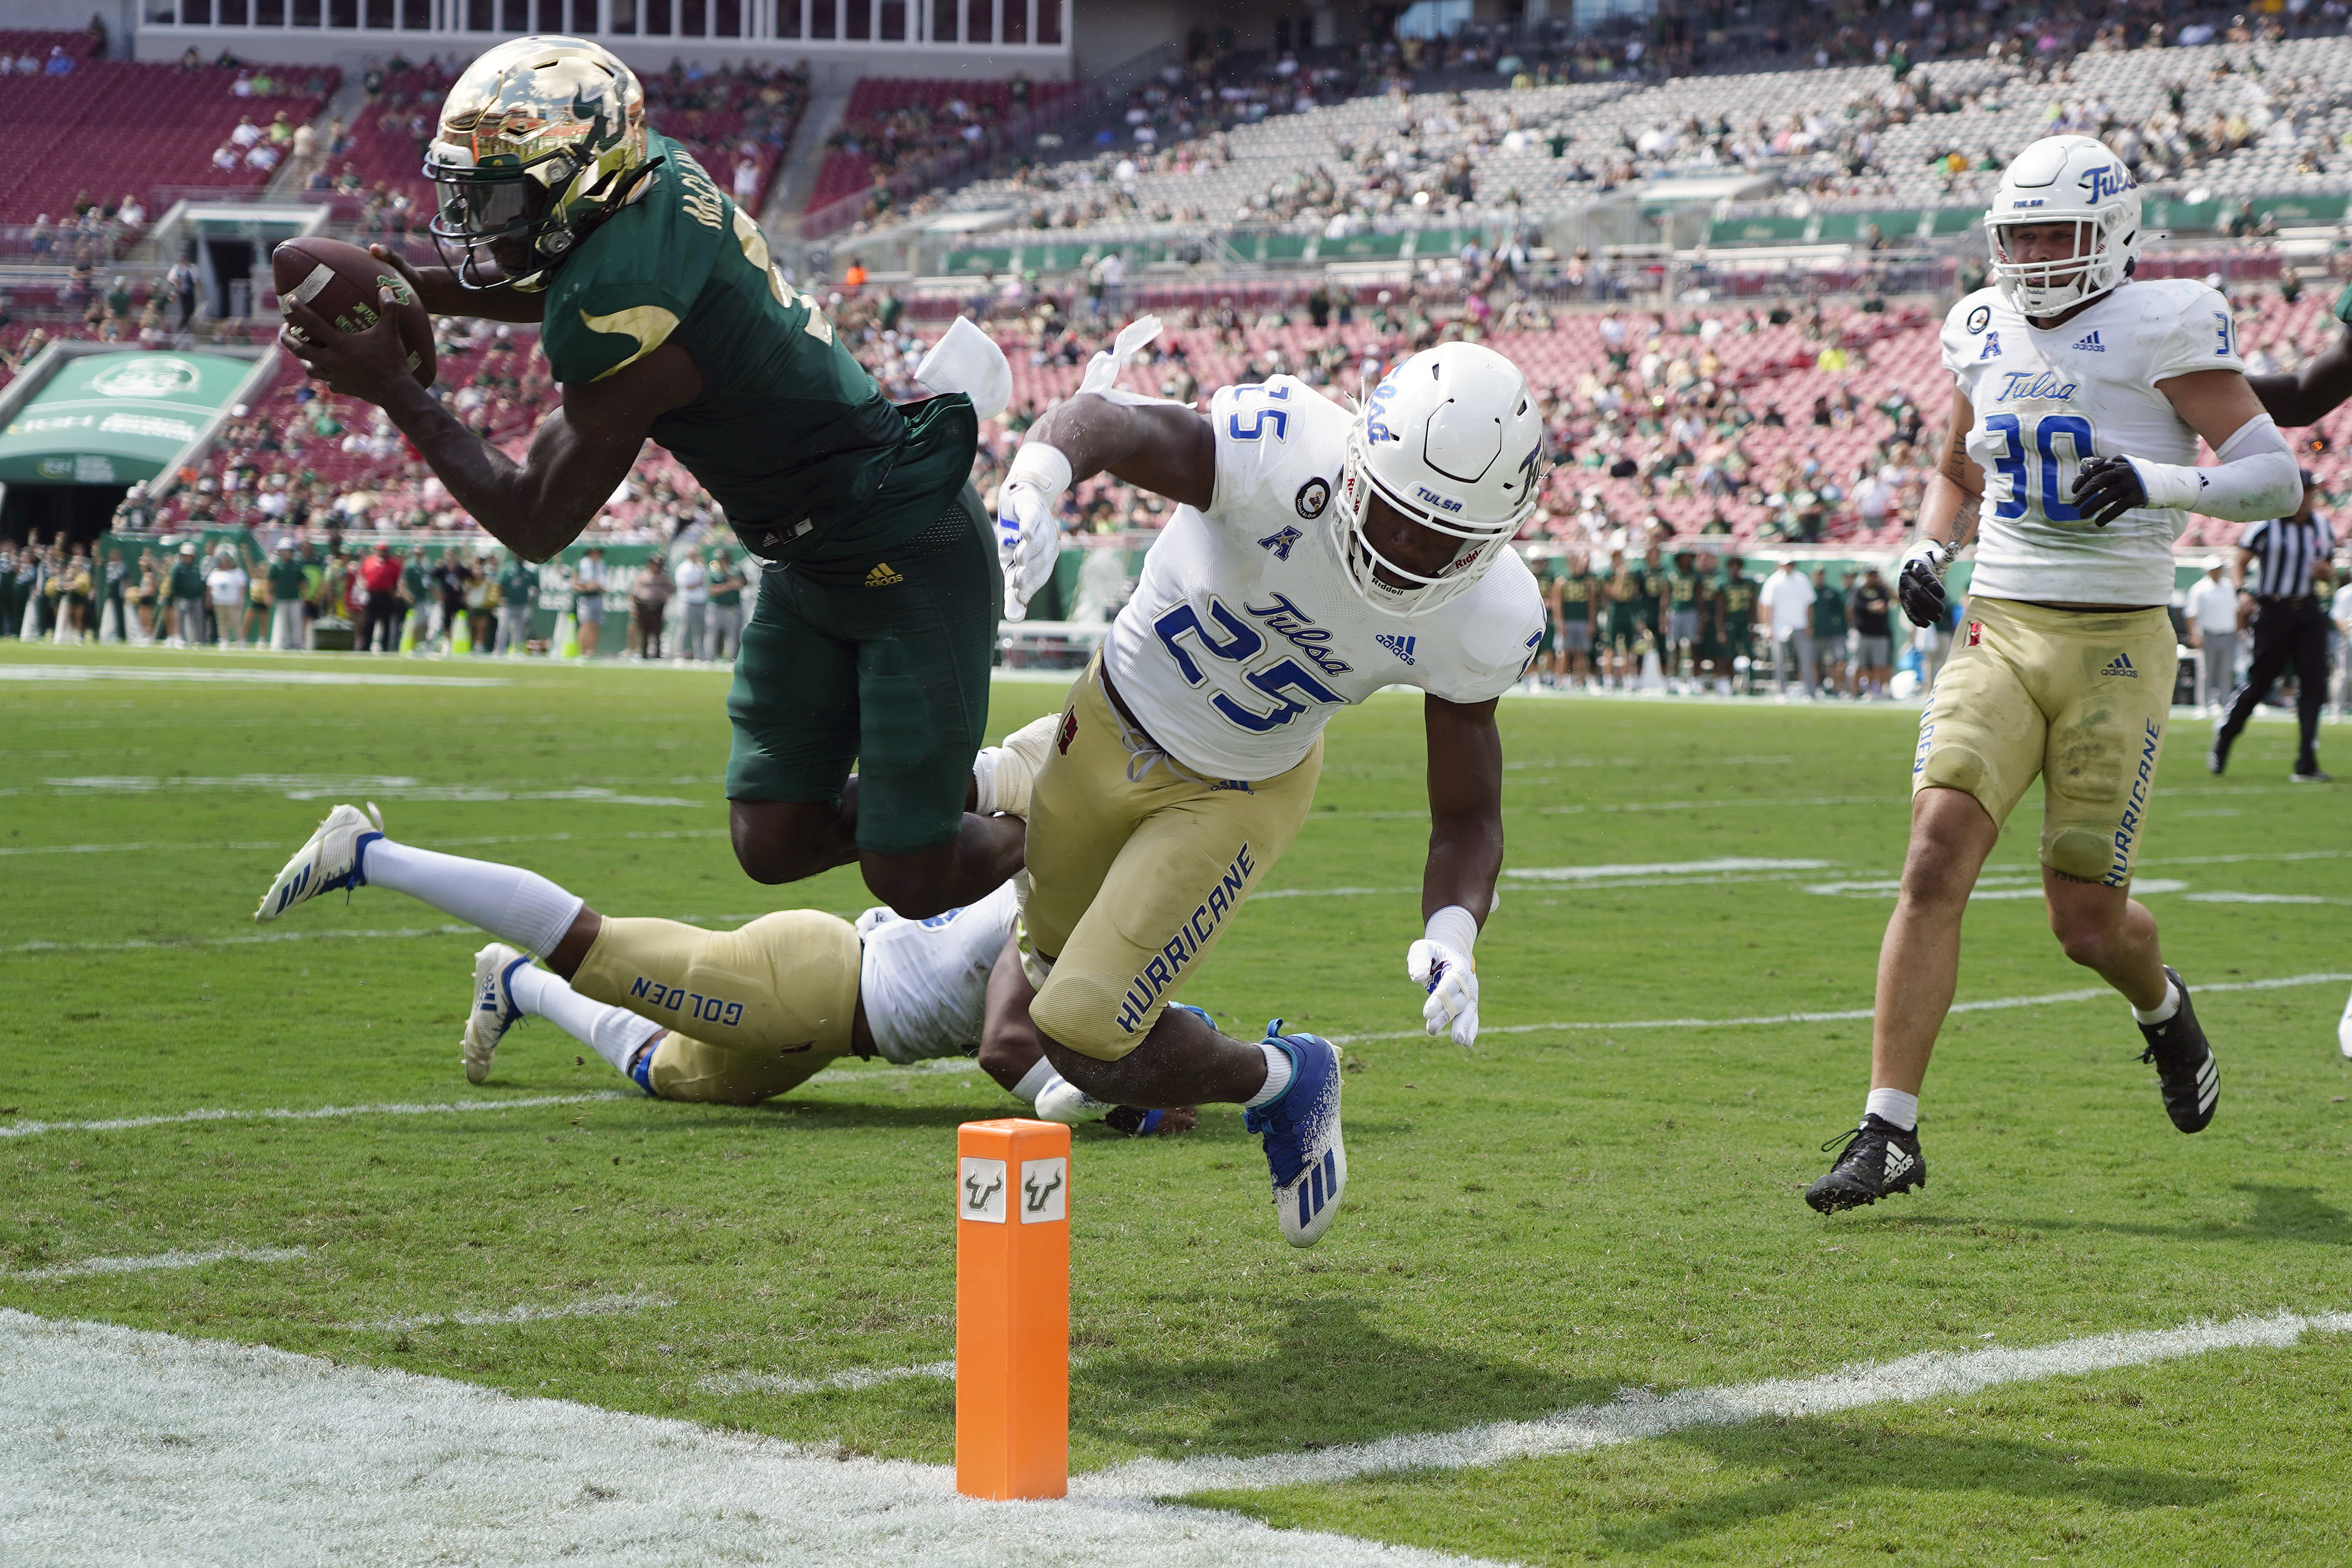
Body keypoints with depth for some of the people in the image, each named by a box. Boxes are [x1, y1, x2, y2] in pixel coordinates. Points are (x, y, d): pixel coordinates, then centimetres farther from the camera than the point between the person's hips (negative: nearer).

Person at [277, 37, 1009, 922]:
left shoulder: (624, 323, -30)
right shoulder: (660, 178, -5)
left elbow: (536, 526, -18)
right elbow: (559, 292, 21)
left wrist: (393, 391, -17)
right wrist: (422, 290, 3)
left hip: (907, 559, -9)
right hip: (814, 565, 9)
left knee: (913, 886, -2)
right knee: (775, 847, 8)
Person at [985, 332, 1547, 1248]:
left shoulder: (1480, 621, -25)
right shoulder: (1285, 456, -36)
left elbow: (1467, 816, -12)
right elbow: (1105, 424, -53)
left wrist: (1451, 934, -32)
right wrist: (1036, 484, -75)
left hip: (1238, 795, -1)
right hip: (1116, 723, 1)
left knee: (1083, 1040, -16)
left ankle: (1278, 1081, 12)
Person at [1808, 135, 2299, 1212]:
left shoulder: (2160, 331, -7)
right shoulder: (1985, 334, 9)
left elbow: (2276, 476, -9)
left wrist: (2158, 483, -25)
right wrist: (1929, 553, 6)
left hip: (2117, 647, -3)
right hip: (2000, 633, 4)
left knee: (2087, 922, 2)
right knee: (1935, 860, -16)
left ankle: (2161, 1006, 40)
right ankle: (1889, 1132, -13)